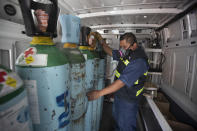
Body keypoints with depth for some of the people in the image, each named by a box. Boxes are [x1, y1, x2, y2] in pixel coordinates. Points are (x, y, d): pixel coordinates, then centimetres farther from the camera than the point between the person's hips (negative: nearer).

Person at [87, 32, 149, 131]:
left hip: (128, 99, -8)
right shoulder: (127, 52, -3)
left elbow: (122, 82, -35)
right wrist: (102, 42, 0)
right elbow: (112, 53, 11)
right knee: (117, 118, 31)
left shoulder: (139, 61, -30)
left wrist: (99, 93, -36)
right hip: (119, 94, 8)